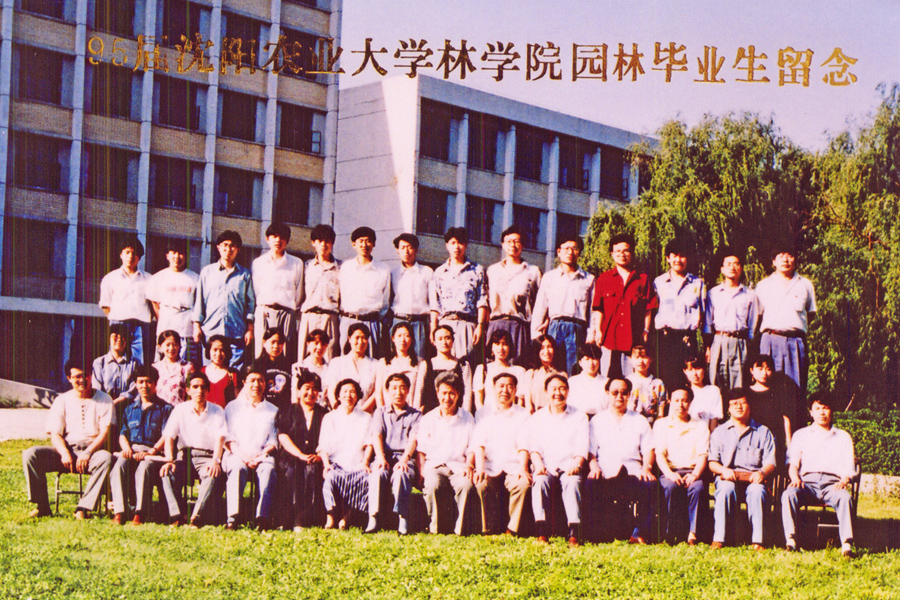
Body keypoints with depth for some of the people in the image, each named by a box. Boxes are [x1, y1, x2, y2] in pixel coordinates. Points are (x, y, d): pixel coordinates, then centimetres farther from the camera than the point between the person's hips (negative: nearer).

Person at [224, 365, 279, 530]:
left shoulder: (272, 410, 21)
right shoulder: (232, 407, 19)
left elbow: (273, 441, 12)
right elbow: (228, 438, 9)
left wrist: (261, 456, -9)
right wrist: (243, 456, -10)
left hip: (262, 456, 1)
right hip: (237, 455, 0)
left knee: (268, 469, -35)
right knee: (237, 468, -36)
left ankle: (263, 517, -45)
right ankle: (233, 518, -45)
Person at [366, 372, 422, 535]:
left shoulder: (415, 415, 15)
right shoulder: (380, 412, 19)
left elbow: (413, 439, -1)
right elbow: (376, 435, 3)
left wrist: (404, 459, -20)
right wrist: (381, 458, -16)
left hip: (406, 458, -1)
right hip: (385, 456, 1)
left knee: (401, 474, -36)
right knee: (378, 473, -34)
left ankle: (403, 519, -36)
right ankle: (373, 518, -34)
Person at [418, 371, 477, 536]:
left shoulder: (467, 418, 17)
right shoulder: (428, 419, 17)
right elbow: (421, 450, 15)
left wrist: (469, 464, -6)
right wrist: (421, 471, -2)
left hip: (458, 466, 0)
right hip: (434, 465, 0)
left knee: (466, 485, -35)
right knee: (432, 485, -36)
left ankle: (460, 529, -24)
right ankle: (434, 527, -22)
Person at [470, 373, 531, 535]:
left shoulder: (523, 415, 13)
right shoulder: (485, 416, 15)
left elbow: (524, 445, 0)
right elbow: (478, 444, 2)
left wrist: (522, 469, -18)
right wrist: (479, 468, -16)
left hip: (514, 467, 0)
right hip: (490, 467, 1)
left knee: (523, 483, -33)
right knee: (481, 484, -32)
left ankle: (513, 529, -23)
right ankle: (491, 530, -22)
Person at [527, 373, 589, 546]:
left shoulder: (579, 417, 13)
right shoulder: (536, 418, 17)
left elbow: (582, 447, 3)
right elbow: (533, 446, 6)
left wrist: (576, 464, -17)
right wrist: (538, 464, -14)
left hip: (569, 467, -1)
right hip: (545, 467, 1)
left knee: (572, 482, -34)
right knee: (540, 481, -32)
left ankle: (574, 534, -42)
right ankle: (542, 532, -40)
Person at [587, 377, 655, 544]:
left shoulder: (640, 420, 24)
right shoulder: (597, 421, 23)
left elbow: (648, 450, 14)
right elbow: (590, 451, 14)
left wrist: (646, 467, -6)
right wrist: (594, 466, -8)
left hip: (633, 473, 1)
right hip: (605, 474, -1)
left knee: (649, 485, -33)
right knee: (591, 485, -35)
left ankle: (639, 534, -27)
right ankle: (599, 535, -28)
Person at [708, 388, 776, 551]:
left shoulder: (763, 432, 18)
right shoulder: (719, 432, 20)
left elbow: (770, 462, 9)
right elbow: (712, 462, 10)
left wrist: (762, 472, -15)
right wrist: (724, 470, -13)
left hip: (753, 478, 0)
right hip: (728, 478, 0)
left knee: (757, 491, -36)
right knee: (726, 489, -36)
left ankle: (757, 541, -36)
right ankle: (718, 539, -37)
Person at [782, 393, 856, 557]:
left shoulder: (843, 437, 24)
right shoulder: (801, 435, 25)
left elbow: (849, 468, 13)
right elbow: (793, 464, 13)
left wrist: (844, 481, -11)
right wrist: (795, 479, -10)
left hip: (832, 483, 0)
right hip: (807, 481, 0)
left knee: (845, 497, -36)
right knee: (788, 494, -34)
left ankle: (847, 544, -43)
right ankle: (791, 540, -39)